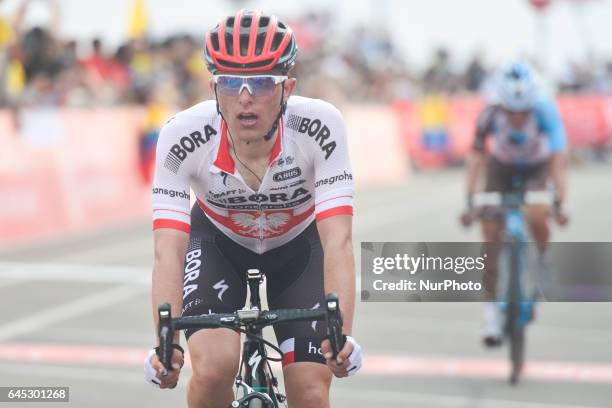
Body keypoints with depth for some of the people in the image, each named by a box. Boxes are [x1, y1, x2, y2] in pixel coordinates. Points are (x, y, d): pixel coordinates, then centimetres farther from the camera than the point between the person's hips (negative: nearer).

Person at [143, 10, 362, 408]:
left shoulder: (320, 127, -34)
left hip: (297, 246, 0)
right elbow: (168, 251, -37)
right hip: (218, 243, 0)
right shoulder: (183, 136, -33)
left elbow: (337, 242, -38)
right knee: (213, 368, -26)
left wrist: (341, 335, -52)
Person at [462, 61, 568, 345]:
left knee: (536, 217, -29)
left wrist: (559, 203, -46)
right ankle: (491, 310, 2)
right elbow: (476, 157, -28)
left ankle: (543, 259, 4)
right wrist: (469, 202, -37)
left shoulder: (546, 111, -34)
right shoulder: (491, 115, -31)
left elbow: (558, 157, -39)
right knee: (491, 237, -8)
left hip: (536, 169, -1)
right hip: (501, 168, 1)